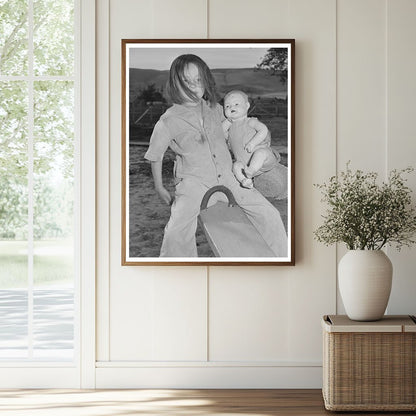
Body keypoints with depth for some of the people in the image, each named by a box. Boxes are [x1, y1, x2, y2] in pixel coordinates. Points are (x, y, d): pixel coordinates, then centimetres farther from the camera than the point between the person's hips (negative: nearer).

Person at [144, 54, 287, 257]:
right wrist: (160, 189, 13)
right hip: (193, 183, -4)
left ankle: (279, 259, 16)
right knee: (176, 232, -28)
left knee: (269, 214, -3)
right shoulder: (169, 121, -8)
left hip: (227, 177, 5)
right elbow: (155, 156, 6)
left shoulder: (214, 109, 6)